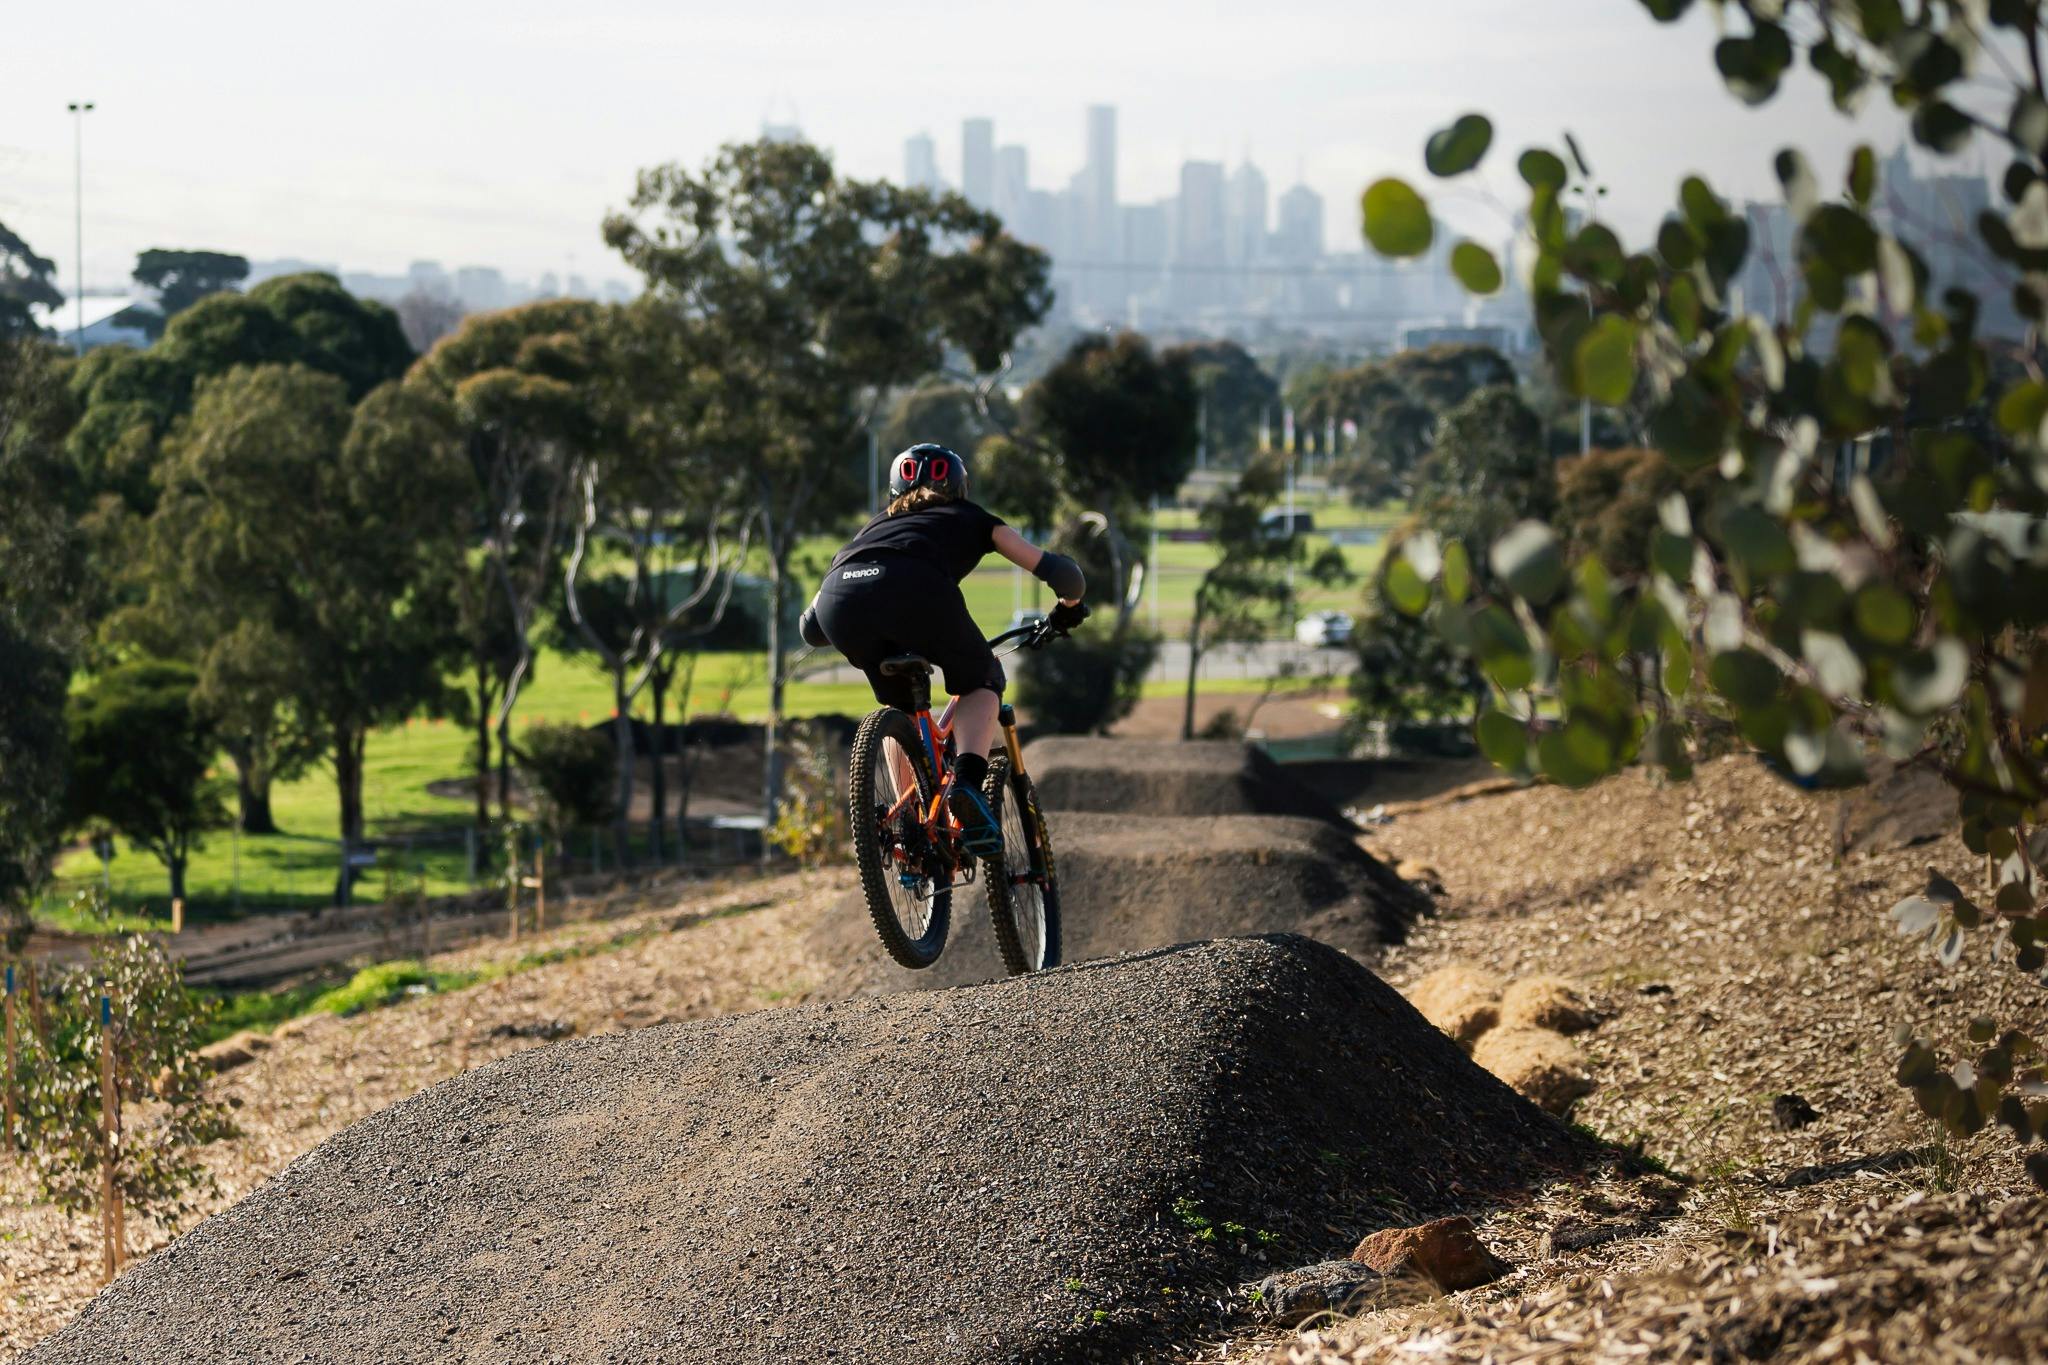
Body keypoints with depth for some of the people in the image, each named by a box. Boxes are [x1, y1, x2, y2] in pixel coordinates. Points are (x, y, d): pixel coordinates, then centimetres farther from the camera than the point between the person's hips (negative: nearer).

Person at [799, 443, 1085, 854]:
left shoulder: (877, 525, 42)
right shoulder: (971, 518, 36)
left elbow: (811, 627, 37)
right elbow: (1060, 572, 26)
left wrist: (860, 635, 58)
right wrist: (1069, 607, 48)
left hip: (838, 597, 3)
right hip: (916, 590, -3)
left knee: (899, 704, 30)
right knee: (981, 684, 21)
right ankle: (966, 782, -6)